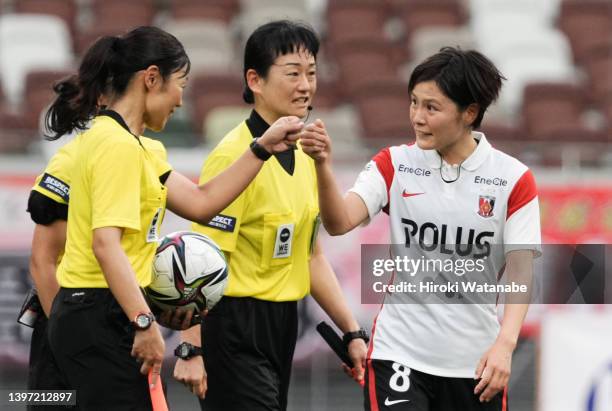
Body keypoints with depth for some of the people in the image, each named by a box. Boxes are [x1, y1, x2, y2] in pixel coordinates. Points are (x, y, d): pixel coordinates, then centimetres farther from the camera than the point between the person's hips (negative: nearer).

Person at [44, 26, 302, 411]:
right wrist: (144, 322, -28)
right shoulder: (118, 146, -15)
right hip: (103, 319, -10)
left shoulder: (127, 143, 17)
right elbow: (105, 244, -24)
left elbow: (201, 201, 15)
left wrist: (264, 147, 14)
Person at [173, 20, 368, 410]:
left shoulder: (305, 155, 11)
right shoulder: (235, 156, -15)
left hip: (282, 326, 8)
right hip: (235, 330, -8)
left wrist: (353, 333, 15)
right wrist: (191, 350, -22)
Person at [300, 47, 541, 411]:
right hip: (399, 352, 0)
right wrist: (323, 166, -30)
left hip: (475, 363, 0)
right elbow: (340, 222, -12)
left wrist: (504, 345, -20)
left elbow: (521, 274, -5)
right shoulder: (394, 165, 2)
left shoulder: (513, 179, -2)